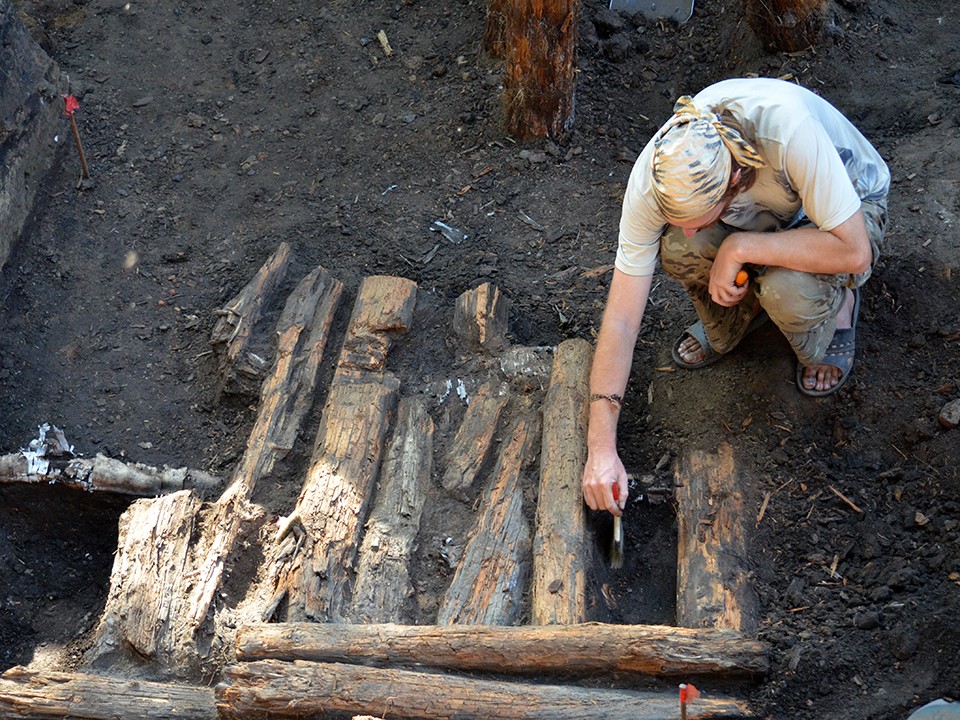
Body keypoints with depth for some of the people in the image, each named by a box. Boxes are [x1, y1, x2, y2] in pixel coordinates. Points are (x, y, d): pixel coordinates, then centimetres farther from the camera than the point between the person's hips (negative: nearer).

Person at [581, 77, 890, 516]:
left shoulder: (789, 127, -42)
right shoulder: (652, 182, -30)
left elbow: (853, 251, -36)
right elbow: (621, 320, -27)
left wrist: (738, 248, -36)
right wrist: (601, 447, -32)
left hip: (850, 206, -3)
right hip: (757, 215, 3)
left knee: (787, 292, -35)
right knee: (676, 249, -30)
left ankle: (837, 305, 3)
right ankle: (729, 324, 4)